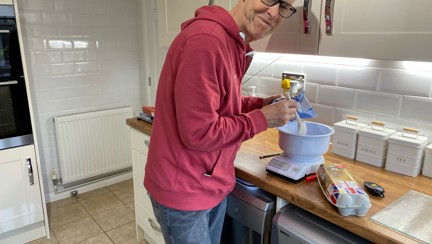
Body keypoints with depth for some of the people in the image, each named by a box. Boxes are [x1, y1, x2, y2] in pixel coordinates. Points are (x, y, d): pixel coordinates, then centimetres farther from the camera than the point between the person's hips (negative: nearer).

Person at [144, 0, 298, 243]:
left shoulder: (235, 44, 7)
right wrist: (262, 119, -17)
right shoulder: (205, 39, -26)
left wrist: (261, 104, 0)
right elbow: (199, 133, -26)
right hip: (184, 191, -9)